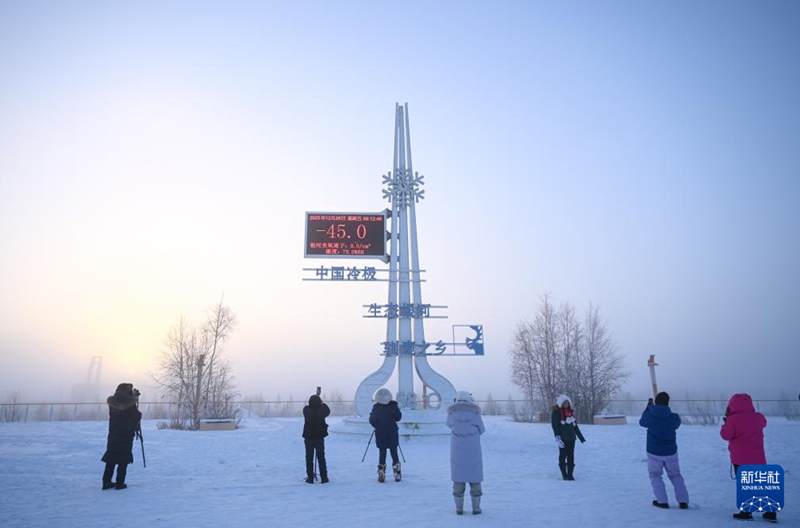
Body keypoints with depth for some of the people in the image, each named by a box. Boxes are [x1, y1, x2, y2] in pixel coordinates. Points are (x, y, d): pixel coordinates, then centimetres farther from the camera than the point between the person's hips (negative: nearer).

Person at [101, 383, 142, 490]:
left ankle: (106, 482, 14)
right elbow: (137, 417, -9)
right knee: (123, 460, 3)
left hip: (113, 435, 5)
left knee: (110, 459, 12)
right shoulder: (130, 404, -16)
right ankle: (120, 483, 4)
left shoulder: (112, 402, -1)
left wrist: (133, 396, 17)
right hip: (126, 436, -5)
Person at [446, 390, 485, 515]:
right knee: (475, 477, 8)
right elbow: (481, 430, 5)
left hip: (457, 451, 1)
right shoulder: (475, 413, -5)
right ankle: (476, 507, 10)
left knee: (458, 477, 8)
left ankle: (459, 507, 10)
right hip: (473, 450, -1)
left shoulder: (452, 413, -2)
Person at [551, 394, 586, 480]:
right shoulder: (556, 412, -7)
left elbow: (575, 426, 19)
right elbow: (555, 426, -14)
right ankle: (564, 474, 10)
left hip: (571, 438, 6)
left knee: (571, 456, 6)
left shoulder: (570, 412, 14)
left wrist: (581, 437, 20)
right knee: (563, 455, 2)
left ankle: (570, 474, 13)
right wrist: (557, 437, -23)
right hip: (563, 438, -6)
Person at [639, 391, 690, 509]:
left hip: (654, 452, -2)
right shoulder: (674, 417, -13)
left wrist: (648, 407, 17)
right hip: (671, 452, 2)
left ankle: (662, 501, 4)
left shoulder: (650, 416, -15)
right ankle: (683, 501, 11)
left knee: (655, 475, 14)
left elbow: (641, 422, 7)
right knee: (676, 475, 19)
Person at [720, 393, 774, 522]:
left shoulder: (733, 420, -15)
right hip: (758, 458, 4)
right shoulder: (758, 417, 0)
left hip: (740, 459, -4)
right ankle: (771, 513, 15)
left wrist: (726, 422, 4)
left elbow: (725, 435, -12)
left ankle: (746, 513, 7)